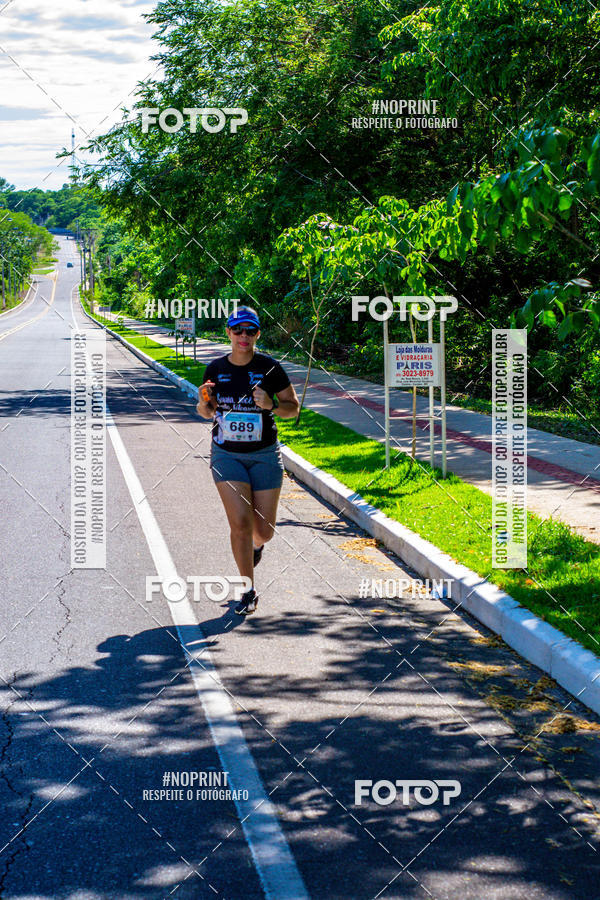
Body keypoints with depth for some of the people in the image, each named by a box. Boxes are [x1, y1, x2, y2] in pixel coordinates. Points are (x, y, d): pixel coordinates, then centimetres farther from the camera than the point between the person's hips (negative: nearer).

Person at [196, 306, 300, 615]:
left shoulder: (269, 367, -6)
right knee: (240, 522, -13)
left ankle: (256, 544, 42)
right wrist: (204, 402, -10)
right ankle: (248, 591, 0)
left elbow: (293, 407, 0)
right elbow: (206, 412, 12)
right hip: (226, 454, 0)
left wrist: (271, 405, -19)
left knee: (264, 530, 3)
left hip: (264, 455, 0)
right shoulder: (216, 368, 0)